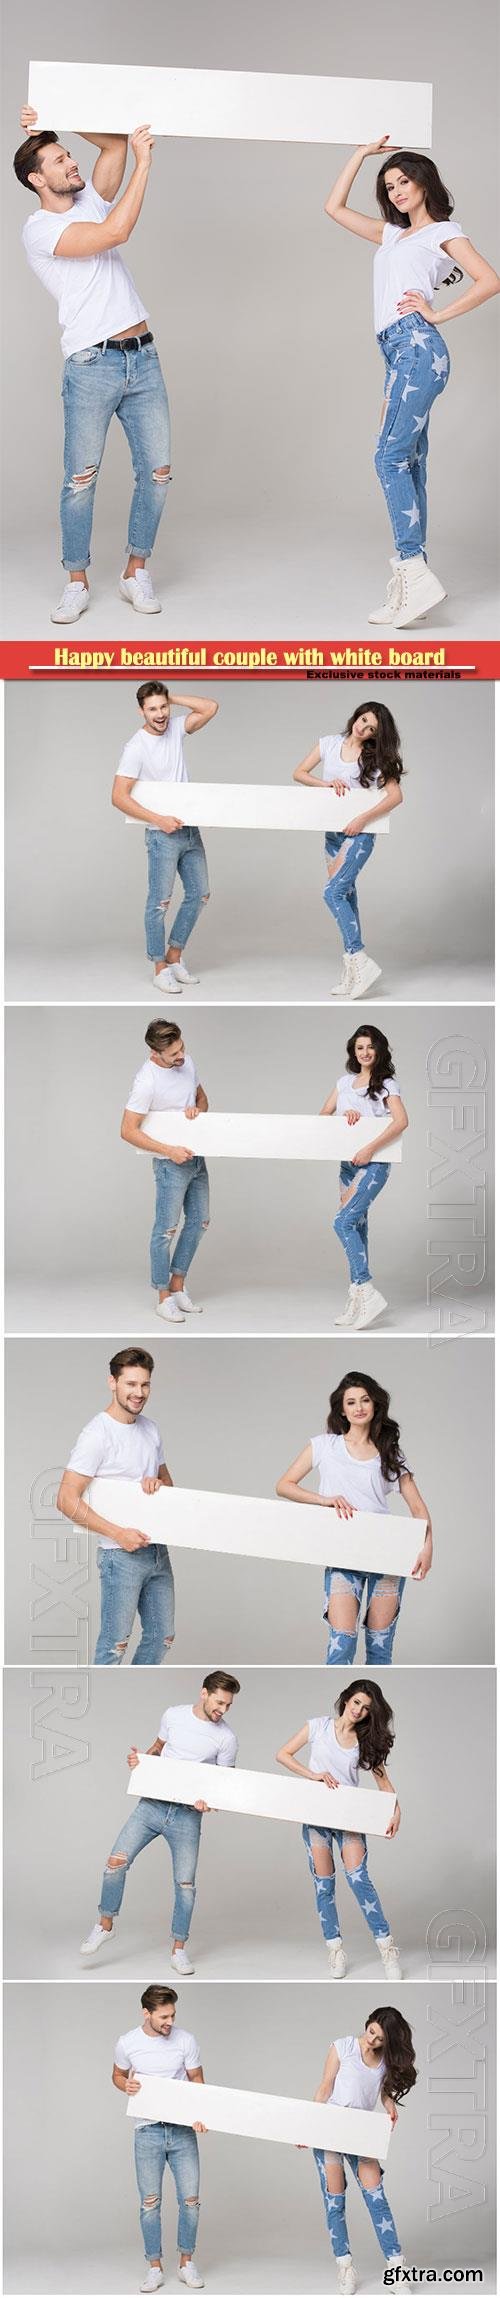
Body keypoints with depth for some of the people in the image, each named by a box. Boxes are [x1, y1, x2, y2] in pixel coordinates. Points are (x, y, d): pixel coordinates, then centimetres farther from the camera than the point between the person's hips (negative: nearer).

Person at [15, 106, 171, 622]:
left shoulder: (90, 200, 15)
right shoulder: (39, 230, -8)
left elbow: (116, 142, 16)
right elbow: (116, 233, -19)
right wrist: (144, 162, -14)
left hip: (143, 357, 6)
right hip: (91, 366, -6)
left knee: (156, 471, 2)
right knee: (81, 478, -5)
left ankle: (136, 572, 13)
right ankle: (77, 583, 5)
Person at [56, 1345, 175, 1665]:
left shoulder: (150, 1429, 10)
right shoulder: (97, 1434, -15)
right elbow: (67, 1500, -19)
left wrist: (158, 1484, -4)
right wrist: (118, 1533, -20)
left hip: (157, 1550, 8)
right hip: (121, 1555, -8)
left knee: (162, 1637, 15)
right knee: (115, 1643, -4)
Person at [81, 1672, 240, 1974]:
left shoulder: (226, 1738, -3)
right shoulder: (173, 1716, 3)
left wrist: (210, 1801, -17)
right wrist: (140, 1759, -1)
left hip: (187, 1814, -1)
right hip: (151, 1805, 1)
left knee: (185, 1884, -1)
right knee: (116, 1861, -10)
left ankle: (179, 1949, 15)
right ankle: (105, 1926, 10)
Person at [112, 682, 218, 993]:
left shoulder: (175, 728, 3)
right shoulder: (137, 748, -16)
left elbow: (211, 708, 1)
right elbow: (119, 797, -18)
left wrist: (172, 698, -6)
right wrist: (159, 820, -21)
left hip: (190, 830, 7)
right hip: (163, 835, -7)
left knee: (199, 894, 13)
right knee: (160, 901, -4)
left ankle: (175, 956, 25)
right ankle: (160, 969, 5)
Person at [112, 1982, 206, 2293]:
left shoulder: (186, 2040, -7)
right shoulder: (128, 2042, -6)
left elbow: (197, 2080, 1)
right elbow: (118, 2075, 12)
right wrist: (126, 2085, -12)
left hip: (183, 2130, 0)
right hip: (148, 2131, 0)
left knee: (190, 2199, 2)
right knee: (150, 2202, 3)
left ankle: (186, 2262, 18)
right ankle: (155, 2267, 15)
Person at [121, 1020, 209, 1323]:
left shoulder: (186, 1061, -2)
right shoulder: (147, 1081, -24)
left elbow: (202, 1098, 14)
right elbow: (128, 1131, -22)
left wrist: (197, 1109, -10)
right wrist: (169, 1151, -23)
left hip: (196, 1156, 8)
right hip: (171, 1163, -8)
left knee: (199, 1221, 15)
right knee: (167, 1229, -1)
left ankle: (178, 1284, 27)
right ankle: (164, 1298, 9)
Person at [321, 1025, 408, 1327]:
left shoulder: (386, 1084, -5)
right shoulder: (345, 1081, 13)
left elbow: (401, 1121, -18)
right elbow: (324, 1114, 14)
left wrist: (370, 1149, -23)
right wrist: (345, 1113, -8)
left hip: (374, 1164, -6)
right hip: (348, 1162, 6)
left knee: (344, 1222, -19)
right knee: (357, 1226, 7)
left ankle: (366, 1293, -19)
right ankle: (357, 1301, 10)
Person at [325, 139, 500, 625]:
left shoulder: (443, 231, 7)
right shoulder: (392, 235, 27)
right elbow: (335, 207, 30)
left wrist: (438, 313, -6)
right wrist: (361, 154, 27)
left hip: (417, 344, -8)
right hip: (398, 352, 8)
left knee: (391, 456, -17)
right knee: (408, 462, 2)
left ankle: (414, 572, -24)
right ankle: (409, 580, -2)